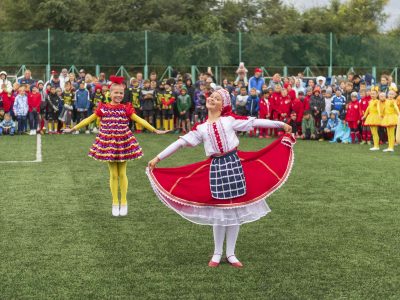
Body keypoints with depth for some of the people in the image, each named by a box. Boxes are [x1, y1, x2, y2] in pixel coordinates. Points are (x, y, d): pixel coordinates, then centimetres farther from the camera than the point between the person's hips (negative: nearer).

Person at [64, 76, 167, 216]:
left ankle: (123, 202, 18)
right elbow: (88, 120, 7)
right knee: (113, 174, 6)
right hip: (108, 143, 0)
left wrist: (155, 130, -9)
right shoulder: (103, 108, 0)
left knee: (122, 173, 6)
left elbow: (140, 120, -3)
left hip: (123, 143, 0)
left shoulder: (126, 109, -1)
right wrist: (73, 129, 8)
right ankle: (115, 203, 17)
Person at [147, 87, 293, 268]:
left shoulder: (230, 120, 2)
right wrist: (158, 158, 6)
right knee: (218, 212, 3)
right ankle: (217, 253, 18)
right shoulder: (201, 128, 7)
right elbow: (181, 142, 8)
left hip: (234, 164, 0)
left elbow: (255, 122, 0)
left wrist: (281, 124, -1)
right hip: (216, 167, 1)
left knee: (236, 210, 4)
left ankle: (230, 253, 16)